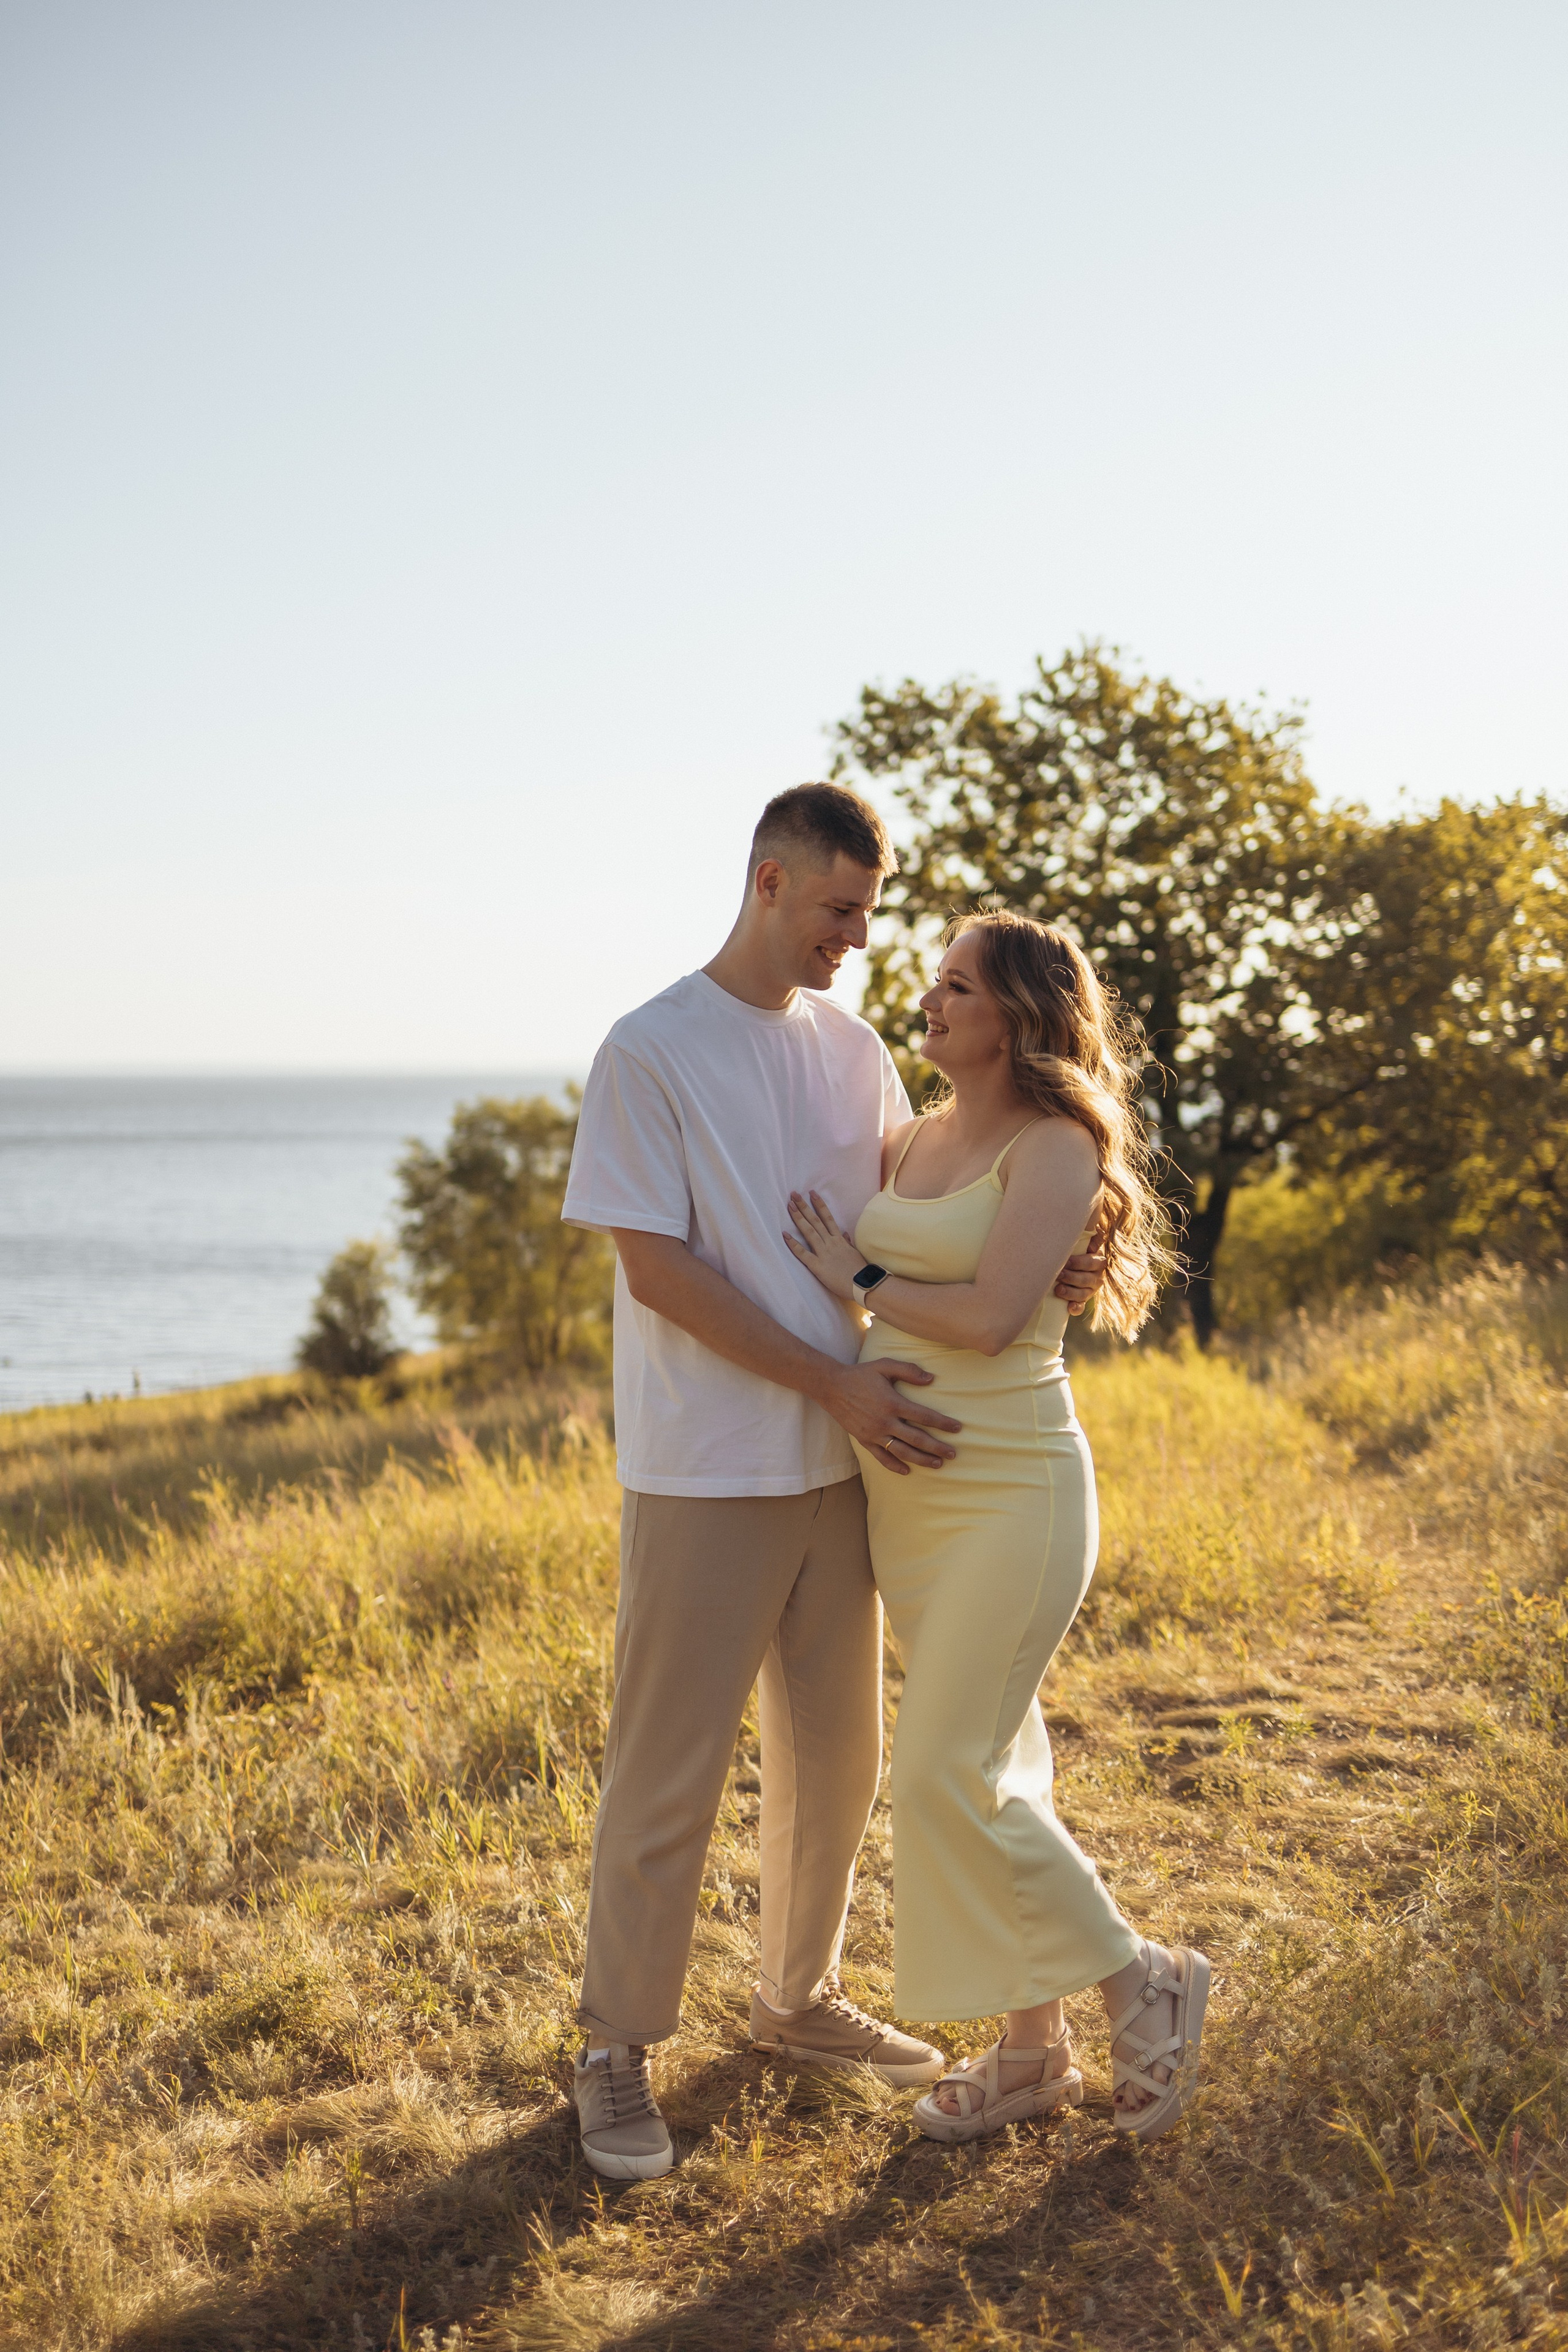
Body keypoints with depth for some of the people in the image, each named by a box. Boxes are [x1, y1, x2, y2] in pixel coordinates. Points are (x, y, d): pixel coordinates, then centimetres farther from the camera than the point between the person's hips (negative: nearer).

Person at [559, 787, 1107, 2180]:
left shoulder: (853, 1051, 9)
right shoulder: (651, 1052, -10)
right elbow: (656, 1270, -15)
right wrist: (836, 1386, -18)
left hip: (839, 1467, 7)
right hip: (705, 1475, -6)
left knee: (839, 1757, 15)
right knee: (668, 1770, 1)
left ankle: (800, 2000, 34)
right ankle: (618, 2049, 17)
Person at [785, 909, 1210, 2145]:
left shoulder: (1058, 1147, -10)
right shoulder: (911, 1142, 11)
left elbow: (991, 1315, -21)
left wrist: (857, 1276, -11)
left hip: (1008, 1488, -7)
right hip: (905, 1489, 8)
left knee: (951, 1775, -9)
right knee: (984, 1766, 12)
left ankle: (1143, 1981, 12)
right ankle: (1034, 2047, 24)